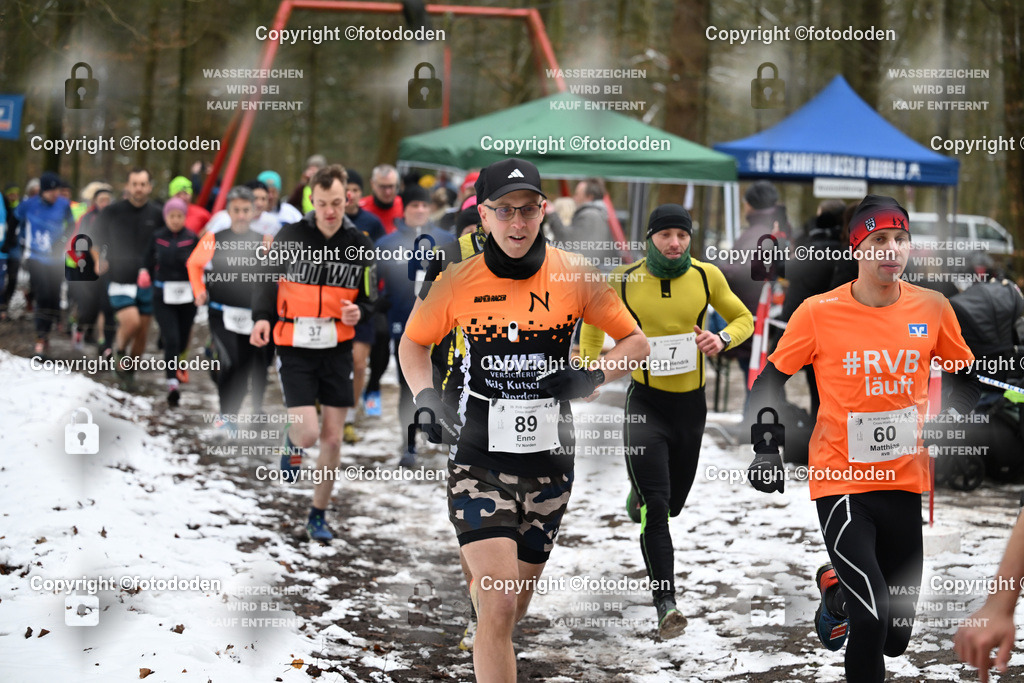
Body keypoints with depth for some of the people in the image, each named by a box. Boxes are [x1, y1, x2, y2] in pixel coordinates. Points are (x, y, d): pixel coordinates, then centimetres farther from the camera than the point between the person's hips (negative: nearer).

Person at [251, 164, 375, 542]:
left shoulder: (359, 245, 1)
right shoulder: (290, 237, -5)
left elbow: (367, 299, 11)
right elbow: (268, 280, 6)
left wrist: (357, 312, -12)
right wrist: (262, 317, -12)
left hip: (337, 349, 2)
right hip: (295, 348, -2)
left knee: (332, 438, 3)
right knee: (308, 433, -15)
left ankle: (318, 515, 20)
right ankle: (293, 441, 24)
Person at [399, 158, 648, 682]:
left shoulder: (574, 276, -2)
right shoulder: (457, 281, -4)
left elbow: (635, 341, 8)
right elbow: (413, 344, 13)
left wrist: (593, 376, -10)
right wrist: (427, 398, -4)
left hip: (549, 462, 2)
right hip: (479, 461, -2)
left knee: (512, 607, 13)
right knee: (499, 606, -17)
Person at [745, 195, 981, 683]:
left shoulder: (932, 308, -1)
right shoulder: (820, 312, -9)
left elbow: (967, 375, 15)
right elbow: (768, 382, 2)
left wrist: (953, 414, -1)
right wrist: (765, 450, -6)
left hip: (906, 482, 4)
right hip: (841, 481, -4)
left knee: (896, 639, 13)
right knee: (872, 622, -20)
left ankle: (838, 586, 44)